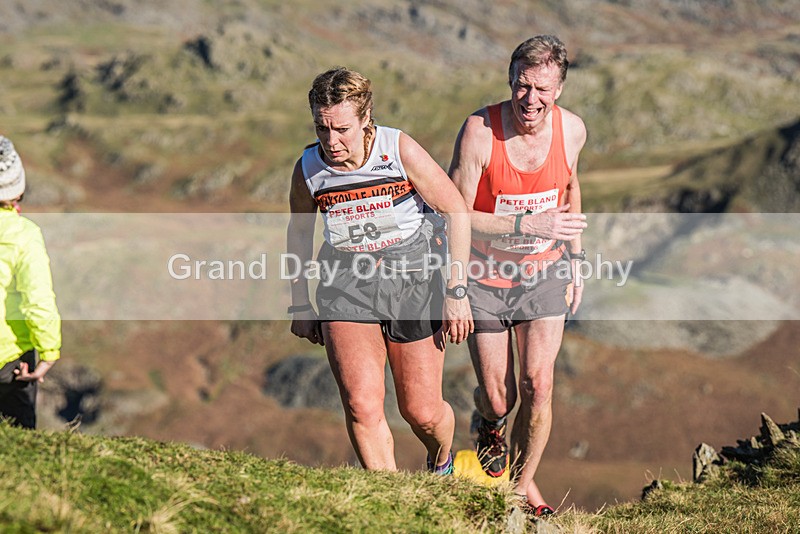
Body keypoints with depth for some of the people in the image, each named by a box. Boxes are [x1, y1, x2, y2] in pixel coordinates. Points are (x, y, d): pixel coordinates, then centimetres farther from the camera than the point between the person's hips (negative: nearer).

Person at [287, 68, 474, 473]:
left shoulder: (400, 150, -15)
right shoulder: (308, 169, -8)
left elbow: (456, 211, -7)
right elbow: (299, 233, 11)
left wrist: (456, 291, -8)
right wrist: (300, 305, 16)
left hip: (414, 279, -1)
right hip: (346, 287, 1)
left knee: (422, 412, 4)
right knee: (362, 405, -18)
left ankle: (441, 468, 39)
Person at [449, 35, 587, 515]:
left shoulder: (571, 129, -11)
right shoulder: (480, 130, -23)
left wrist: (575, 259, 13)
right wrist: (528, 225, -31)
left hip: (544, 274, 2)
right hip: (487, 275, -2)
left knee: (538, 385, -6)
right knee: (498, 399, 3)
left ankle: (525, 483, 17)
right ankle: (489, 423, 42)